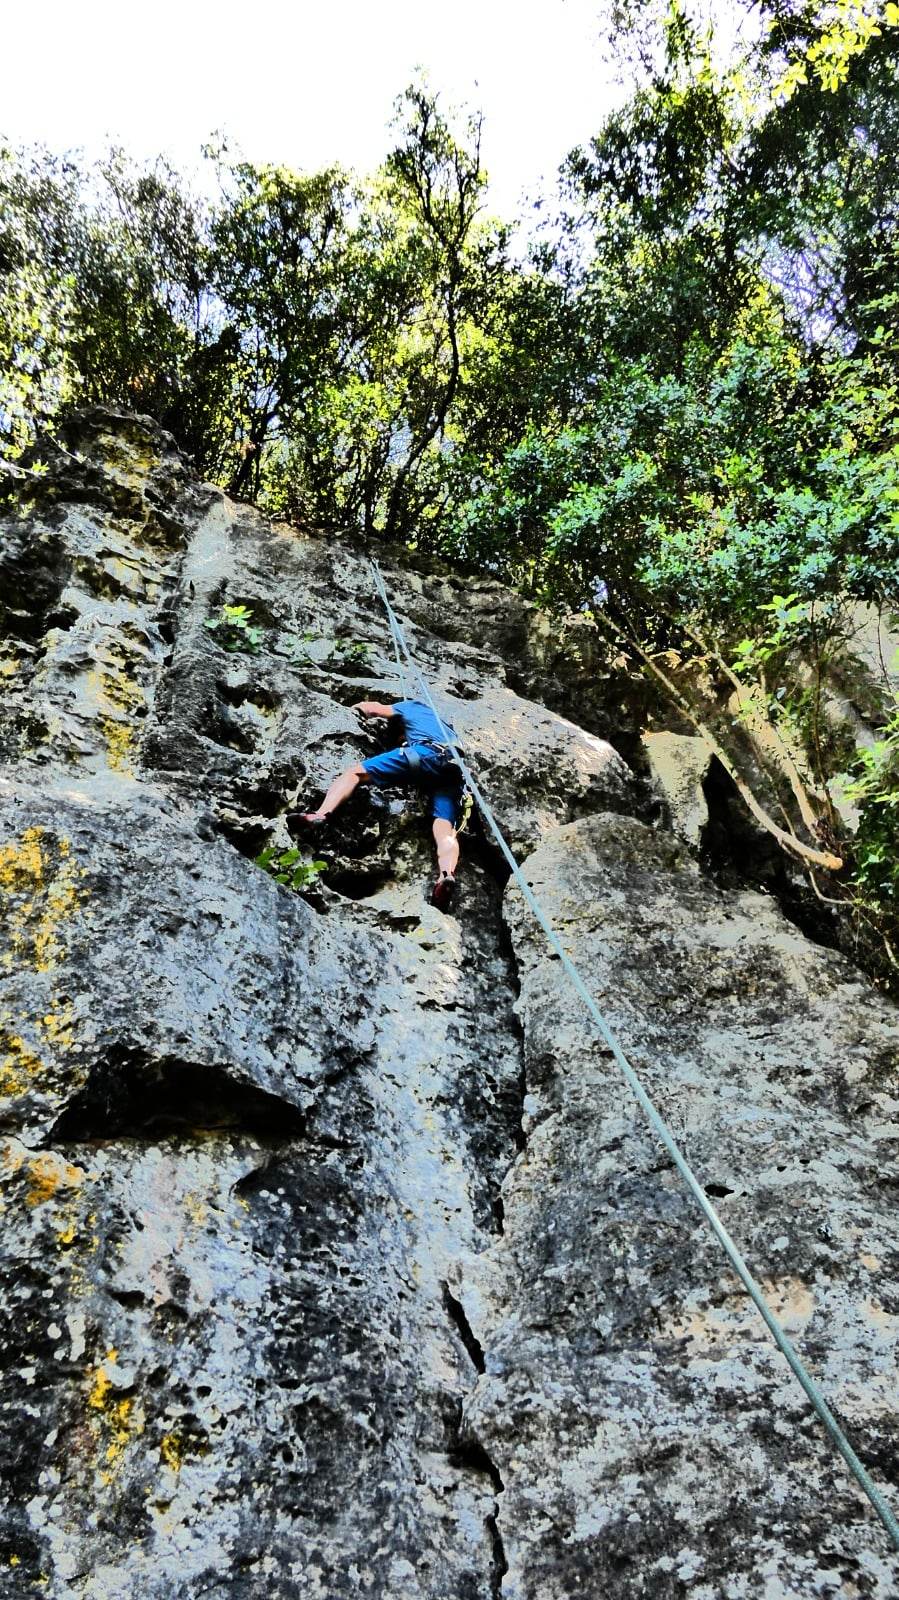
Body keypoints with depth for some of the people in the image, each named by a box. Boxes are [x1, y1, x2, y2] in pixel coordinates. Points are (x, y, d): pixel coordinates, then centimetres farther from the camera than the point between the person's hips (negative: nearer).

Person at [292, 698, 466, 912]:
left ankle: (320, 815, -22)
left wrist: (360, 706, 52)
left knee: (355, 772, 0)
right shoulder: (446, 724, 45)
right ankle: (447, 876, -42)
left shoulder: (411, 707, 31)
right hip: (454, 773, 5)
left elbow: (374, 709, 30)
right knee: (445, 829, -13)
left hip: (424, 754, -5)